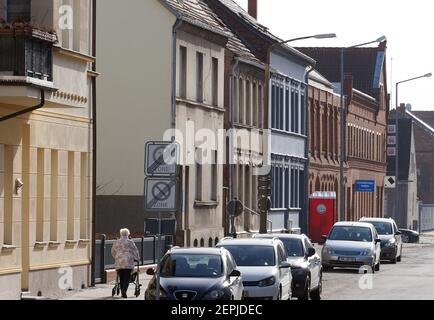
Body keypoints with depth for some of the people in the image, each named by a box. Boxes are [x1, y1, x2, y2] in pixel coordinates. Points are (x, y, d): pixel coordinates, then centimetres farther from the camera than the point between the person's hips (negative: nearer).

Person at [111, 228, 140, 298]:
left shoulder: (116, 242, 12)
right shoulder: (130, 242, 0)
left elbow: (113, 252, 23)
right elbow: (135, 251, 1)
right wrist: (137, 259, 15)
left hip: (119, 263, 3)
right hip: (128, 263, -3)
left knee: (121, 278, 9)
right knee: (127, 278, -4)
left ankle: (123, 292, 10)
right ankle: (124, 290, -23)